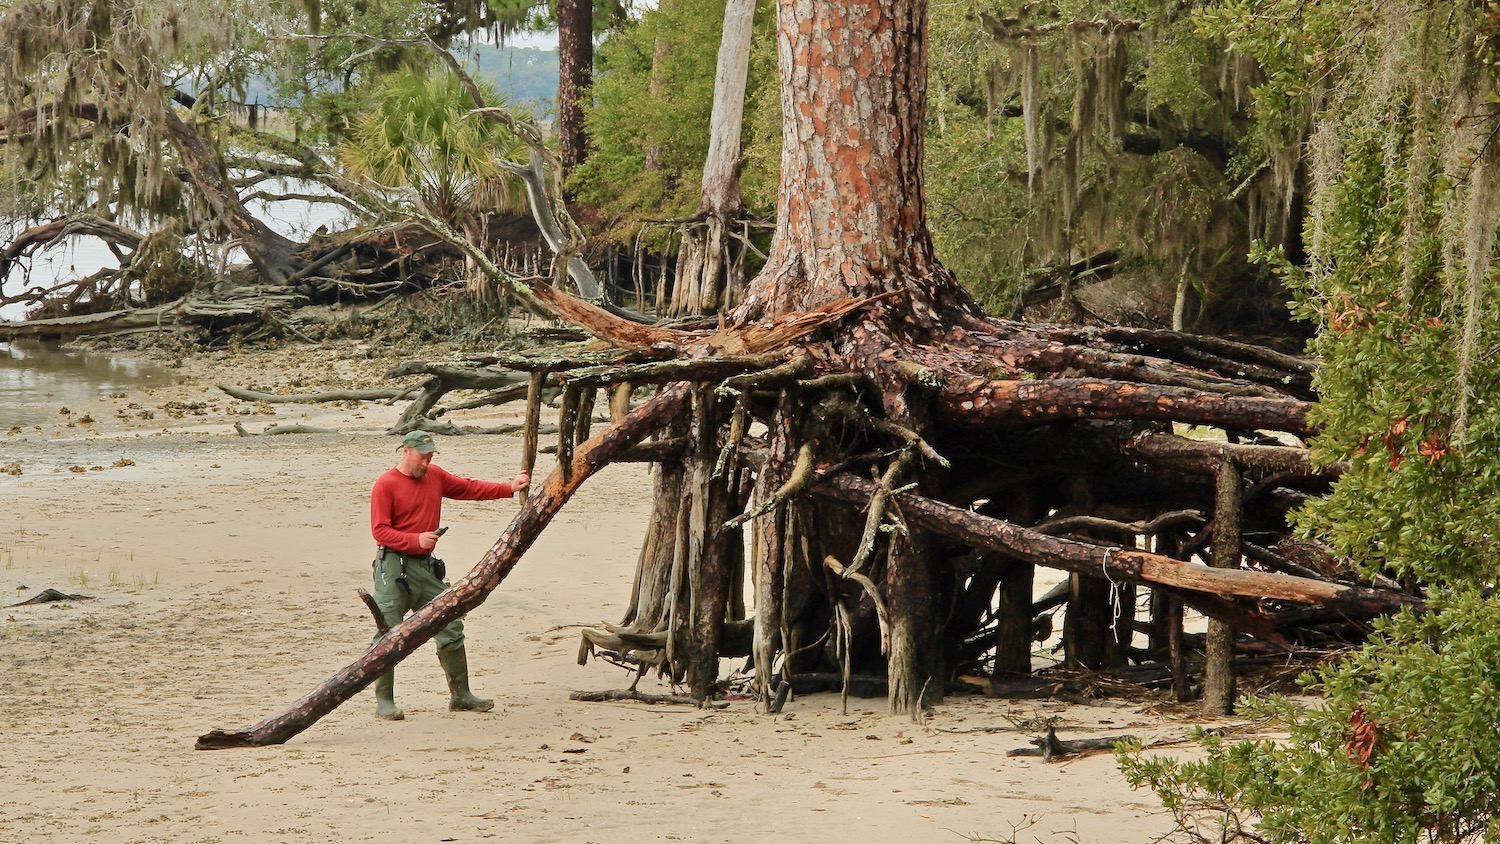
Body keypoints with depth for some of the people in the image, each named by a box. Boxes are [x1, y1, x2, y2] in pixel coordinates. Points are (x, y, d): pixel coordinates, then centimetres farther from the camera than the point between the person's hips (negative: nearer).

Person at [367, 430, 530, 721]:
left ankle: (460, 695, 14)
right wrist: (416, 540, -23)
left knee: (450, 627, 6)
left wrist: (510, 488, 11)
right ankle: (384, 702, -1)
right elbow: (380, 531, -12)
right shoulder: (386, 484, -8)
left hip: (426, 566, 7)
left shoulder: (436, 476, 12)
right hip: (394, 567, -7)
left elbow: (470, 488, 19)